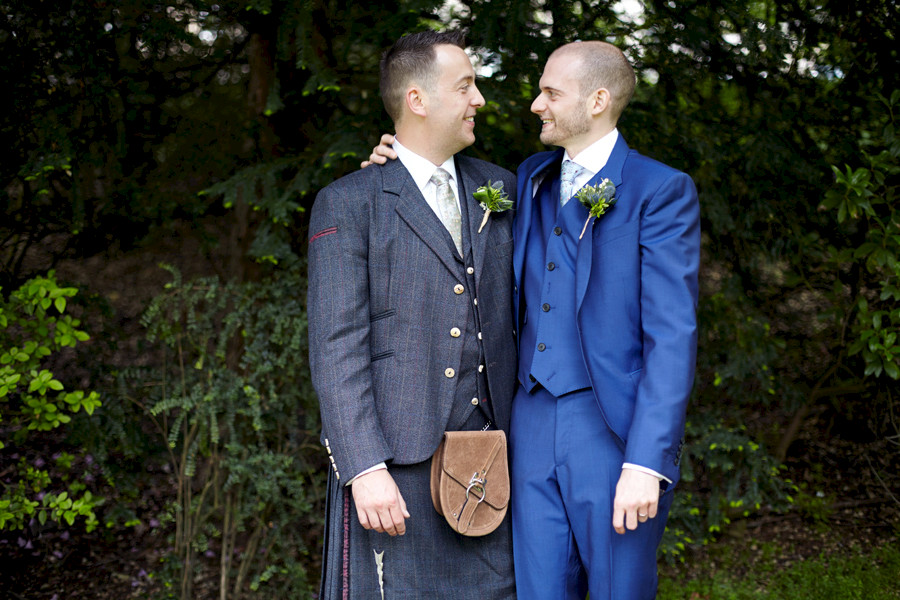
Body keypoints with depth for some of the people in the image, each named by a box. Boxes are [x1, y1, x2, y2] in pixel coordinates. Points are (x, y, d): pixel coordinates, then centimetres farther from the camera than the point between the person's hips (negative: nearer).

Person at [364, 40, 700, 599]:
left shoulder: (661, 190, -6)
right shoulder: (532, 179, 14)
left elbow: (672, 337, -12)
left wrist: (647, 463, -19)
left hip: (617, 434, -5)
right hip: (535, 429, 6)